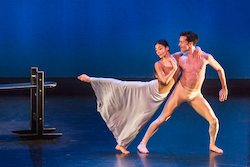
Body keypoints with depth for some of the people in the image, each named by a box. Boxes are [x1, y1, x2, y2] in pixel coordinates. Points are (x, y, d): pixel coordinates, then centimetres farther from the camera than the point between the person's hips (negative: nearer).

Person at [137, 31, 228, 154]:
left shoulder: (205, 57, -7)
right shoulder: (181, 59, -6)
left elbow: (219, 69, 9)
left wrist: (224, 88, 12)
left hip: (196, 95, 1)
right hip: (180, 91, -1)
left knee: (214, 121, -3)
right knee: (162, 119, -10)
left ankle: (212, 145, 24)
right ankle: (143, 143, -1)